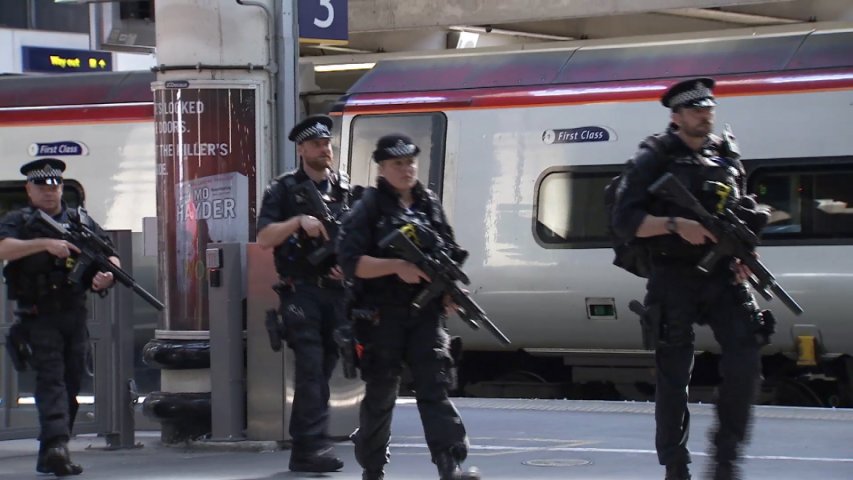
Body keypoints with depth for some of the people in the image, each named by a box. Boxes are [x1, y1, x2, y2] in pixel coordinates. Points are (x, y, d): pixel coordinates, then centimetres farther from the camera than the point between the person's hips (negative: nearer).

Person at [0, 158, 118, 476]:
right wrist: (45, 243, -28)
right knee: (50, 378, -16)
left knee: (71, 383, 7)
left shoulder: (81, 220, 12)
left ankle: (49, 455, 16)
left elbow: (111, 256, 10)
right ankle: (56, 445, -29)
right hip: (39, 316, -5)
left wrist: (108, 274, -13)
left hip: (75, 315, 5)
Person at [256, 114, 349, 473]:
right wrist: (298, 221, -20)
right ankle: (314, 446, -18)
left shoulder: (347, 190, 12)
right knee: (311, 368, -14)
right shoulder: (283, 190, 1)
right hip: (301, 291, -4)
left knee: (323, 369, 7)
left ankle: (302, 449, 16)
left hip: (338, 291, 4)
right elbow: (264, 238, -6)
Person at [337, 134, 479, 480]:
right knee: (380, 393, 6)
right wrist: (396, 266, -21)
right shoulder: (368, 208, -2)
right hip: (383, 314, -3)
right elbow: (350, 261, -11)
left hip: (425, 312, 3)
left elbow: (450, 252, 19)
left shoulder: (430, 204, 13)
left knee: (435, 387, -8)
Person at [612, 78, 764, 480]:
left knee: (745, 360, -9)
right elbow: (624, 220, -8)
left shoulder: (727, 157, 12)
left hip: (722, 276, 4)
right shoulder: (655, 158, -2)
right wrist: (675, 225, -21)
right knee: (674, 374, 1)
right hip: (674, 278, -4)